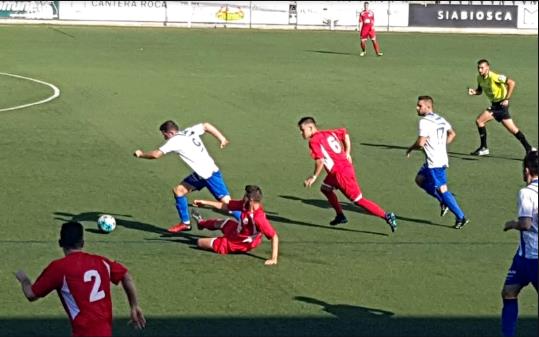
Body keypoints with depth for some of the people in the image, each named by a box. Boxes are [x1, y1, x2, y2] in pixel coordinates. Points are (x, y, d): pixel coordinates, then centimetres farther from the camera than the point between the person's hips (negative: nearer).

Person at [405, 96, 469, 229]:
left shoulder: (425, 122, -16)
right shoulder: (440, 119, 13)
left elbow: (421, 143, -22)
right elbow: (452, 134, 25)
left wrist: (410, 149, -3)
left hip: (434, 163, -9)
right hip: (442, 159, 9)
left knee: (442, 190, -4)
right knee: (420, 179, 21)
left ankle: (461, 217, -4)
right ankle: (444, 202, 17)